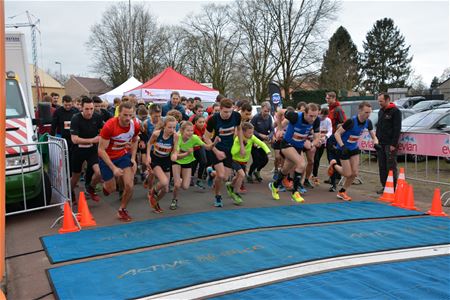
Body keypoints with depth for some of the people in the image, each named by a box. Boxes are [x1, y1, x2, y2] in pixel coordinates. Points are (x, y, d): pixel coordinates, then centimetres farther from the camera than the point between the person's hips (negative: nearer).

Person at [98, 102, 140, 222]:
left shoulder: (135, 125, -15)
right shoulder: (109, 126, -30)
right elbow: (101, 150, -24)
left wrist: (133, 158, 0)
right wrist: (114, 168, -29)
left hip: (123, 155, 4)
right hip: (107, 157, -3)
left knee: (129, 185, -7)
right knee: (111, 189, 7)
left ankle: (122, 210, 17)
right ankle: (106, 184, 45)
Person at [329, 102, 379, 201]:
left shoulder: (368, 122, -9)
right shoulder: (351, 121, -28)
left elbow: (373, 136, 2)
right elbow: (337, 133, -23)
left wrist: (376, 143, -20)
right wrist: (342, 146, -35)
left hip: (354, 148, 6)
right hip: (344, 149, -6)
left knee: (354, 173, 2)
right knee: (348, 174, -4)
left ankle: (342, 192, 22)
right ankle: (334, 165, 27)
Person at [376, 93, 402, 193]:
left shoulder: (395, 111, -8)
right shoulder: (380, 111, 17)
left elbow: (397, 129, -14)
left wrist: (394, 144, -18)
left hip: (390, 144, -8)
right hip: (380, 144, 8)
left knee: (391, 166, -5)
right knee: (382, 166, 10)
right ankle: (384, 186, 18)